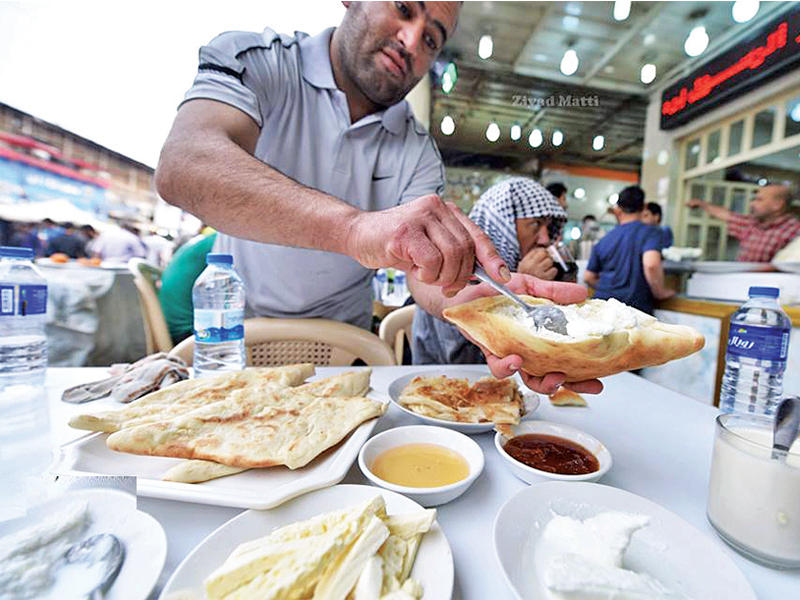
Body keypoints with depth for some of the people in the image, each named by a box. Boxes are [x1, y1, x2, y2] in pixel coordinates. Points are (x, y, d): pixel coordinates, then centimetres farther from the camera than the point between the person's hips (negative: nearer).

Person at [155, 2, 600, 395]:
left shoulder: (419, 153, -6)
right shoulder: (252, 61, -13)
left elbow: (429, 278, -16)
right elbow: (183, 166, -33)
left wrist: (478, 303, -39)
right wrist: (355, 226, -49)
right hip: (236, 329, -1)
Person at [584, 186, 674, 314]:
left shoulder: (604, 240, 12)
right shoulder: (650, 232, -2)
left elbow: (588, 277, 15)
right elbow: (651, 264, -20)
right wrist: (660, 293, -5)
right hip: (635, 307, -4)